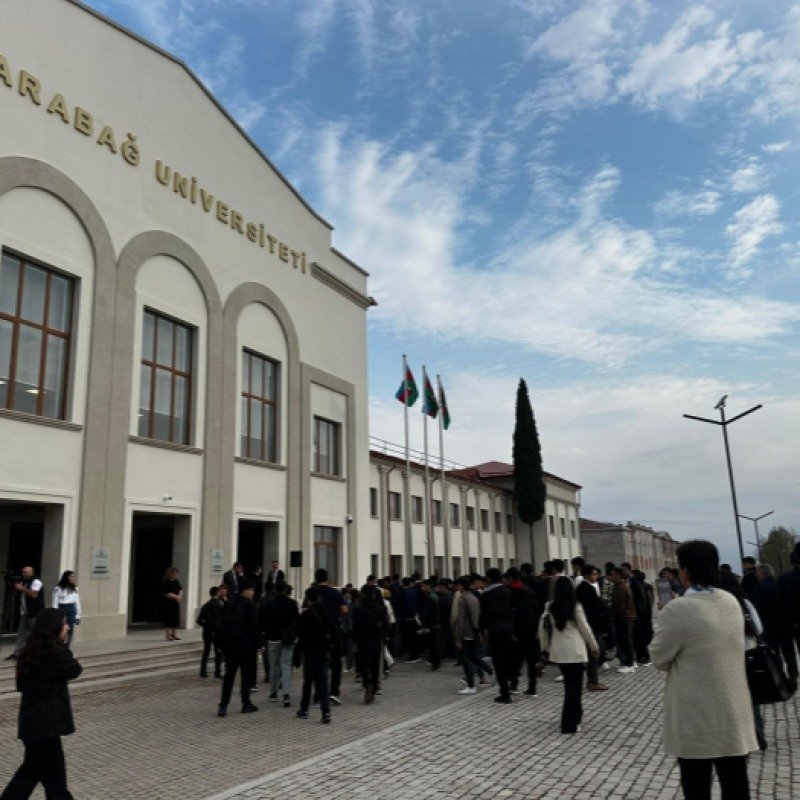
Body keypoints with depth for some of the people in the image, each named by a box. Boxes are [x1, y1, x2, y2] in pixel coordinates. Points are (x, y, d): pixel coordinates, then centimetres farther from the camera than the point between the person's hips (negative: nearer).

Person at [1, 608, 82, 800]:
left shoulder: (30, 651, 5)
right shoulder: (55, 653, -21)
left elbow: (21, 684, 14)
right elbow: (75, 670, -6)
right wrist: (63, 646, -3)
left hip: (32, 719, 8)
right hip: (44, 722, -8)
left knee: (54, 767, 17)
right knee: (32, 770, 5)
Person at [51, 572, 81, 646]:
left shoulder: (75, 588, 6)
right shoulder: (58, 588, -7)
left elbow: (77, 602, 9)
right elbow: (55, 602, -5)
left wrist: (78, 616, 8)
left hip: (72, 609, 4)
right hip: (61, 608, -4)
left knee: (70, 629, 5)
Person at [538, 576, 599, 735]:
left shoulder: (550, 607, -1)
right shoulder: (575, 606, -10)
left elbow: (542, 628, 3)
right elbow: (585, 628, -4)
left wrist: (545, 647, 16)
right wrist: (594, 646, 9)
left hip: (557, 651, 4)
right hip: (574, 650, -4)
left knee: (569, 684, 21)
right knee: (574, 686, 4)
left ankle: (576, 714, 33)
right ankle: (570, 724, 4)